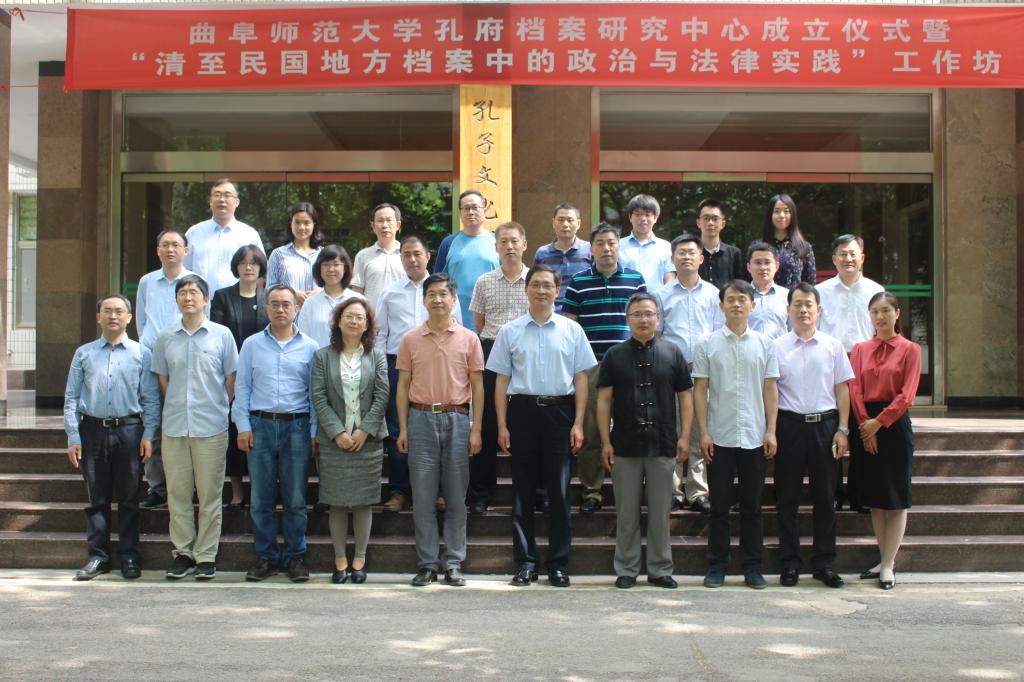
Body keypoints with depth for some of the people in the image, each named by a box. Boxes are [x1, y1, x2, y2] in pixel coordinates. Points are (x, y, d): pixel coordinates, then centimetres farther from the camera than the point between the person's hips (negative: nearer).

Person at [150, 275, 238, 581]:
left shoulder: (222, 335, 2)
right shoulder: (165, 338, 8)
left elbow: (231, 380, 6)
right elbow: (163, 379, 15)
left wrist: (216, 407, 5)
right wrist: (177, 407, 9)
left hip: (211, 427, -2)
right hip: (174, 427, 3)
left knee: (210, 494, 2)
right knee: (177, 493, 6)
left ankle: (206, 556, 10)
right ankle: (182, 553, 16)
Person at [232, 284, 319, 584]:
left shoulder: (309, 347, 7)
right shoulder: (252, 345, 10)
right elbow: (242, 387, 9)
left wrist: (315, 432, 0)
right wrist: (243, 426, 0)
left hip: (297, 426, -1)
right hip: (260, 424, 1)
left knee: (295, 499, 3)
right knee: (261, 498, 4)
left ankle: (295, 557, 13)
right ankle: (266, 556, 15)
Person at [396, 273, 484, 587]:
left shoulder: (469, 339, 4)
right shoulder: (411, 340, 6)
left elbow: (477, 387, 5)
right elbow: (403, 385, 7)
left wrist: (476, 430, -1)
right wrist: (403, 428, 1)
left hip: (457, 420, 0)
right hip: (421, 419, 1)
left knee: (456, 497, 4)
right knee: (423, 496, 2)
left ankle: (453, 562, 12)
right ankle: (427, 562, 11)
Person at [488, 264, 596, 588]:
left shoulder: (572, 330, 5)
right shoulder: (510, 331, 6)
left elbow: (580, 379, 5)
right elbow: (501, 380, 6)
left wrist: (578, 423, -2)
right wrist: (502, 425, 0)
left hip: (560, 410, 0)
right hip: (522, 409, 1)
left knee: (559, 490, 4)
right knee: (523, 489, 6)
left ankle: (558, 563, 13)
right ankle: (526, 561, 15)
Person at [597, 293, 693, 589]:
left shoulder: (672, 353, 6)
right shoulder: (615, 355, 5)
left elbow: (685, 396, 7)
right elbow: (604, 400, 3)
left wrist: (685, 436, -1)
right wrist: (605, 441, -3)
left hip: (663, 445, 1)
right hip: (625, 445, 0)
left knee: (661, 512, 7)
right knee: (626, 513, 6)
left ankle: (660, 570, 18)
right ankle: (626, 570, 16)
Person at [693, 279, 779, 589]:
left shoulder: (764, 344, 6)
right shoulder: (708, 344, 2)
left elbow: (770, 389, 6)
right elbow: (700, 390, 2)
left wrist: (771, 431, -1)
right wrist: (703, 432, -5)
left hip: (754, 437, 1)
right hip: (720, 436, -1)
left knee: (752, 506, 7)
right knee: (719, 506, 5)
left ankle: (753, 567, 16)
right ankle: (716, 566, 13)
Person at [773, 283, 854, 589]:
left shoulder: (833, 346, 6)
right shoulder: (777, 346, 2)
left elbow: (842, 389, 7)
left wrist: (842, 429, 0)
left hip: (825, 425, 1)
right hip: (789, 424, -1)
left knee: (825, 497, 6)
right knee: (787, 497, 4)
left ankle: (823, 563, 17)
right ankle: (789, 564, 13)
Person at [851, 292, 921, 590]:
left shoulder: (909, 349, -1)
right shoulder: (860, 350, 9)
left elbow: (907, 395, -8)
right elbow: (855, 390, 2)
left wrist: (878, 422, -14)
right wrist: (864, 425, -9)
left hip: (895, 424, -3)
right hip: (866, 427, 4)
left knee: (896, 498, 0)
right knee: (875, 497, 8)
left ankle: (888, 565, 4)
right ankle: (886, 560, 17)